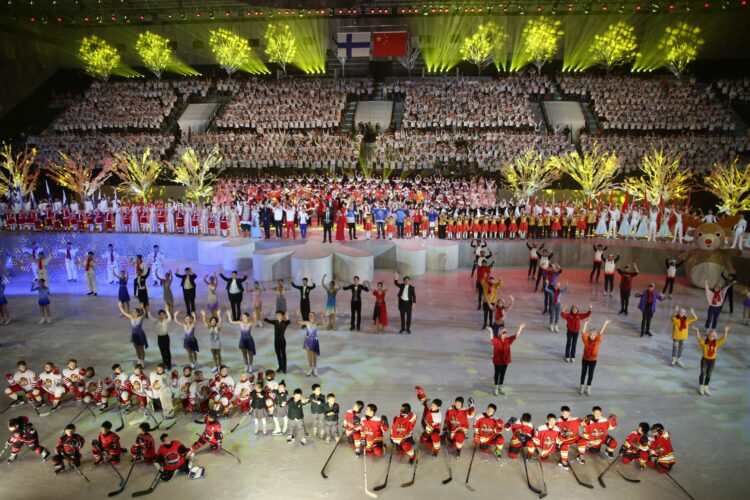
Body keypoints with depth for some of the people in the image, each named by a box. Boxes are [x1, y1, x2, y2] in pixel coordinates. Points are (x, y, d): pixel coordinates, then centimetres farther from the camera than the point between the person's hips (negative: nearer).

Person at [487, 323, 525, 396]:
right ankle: (496, 389, 25)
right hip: (497, 361, -4)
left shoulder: (508, 340, -5)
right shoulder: (496, 340, -20)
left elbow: (516, 336, -2)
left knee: (502, 374, 16)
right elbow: (492, 339, -42)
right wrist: (491, 331, -58)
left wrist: (520, 328, -7)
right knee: (497, 374, 11)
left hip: (505, 361, 4)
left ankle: (500, 388, 32)